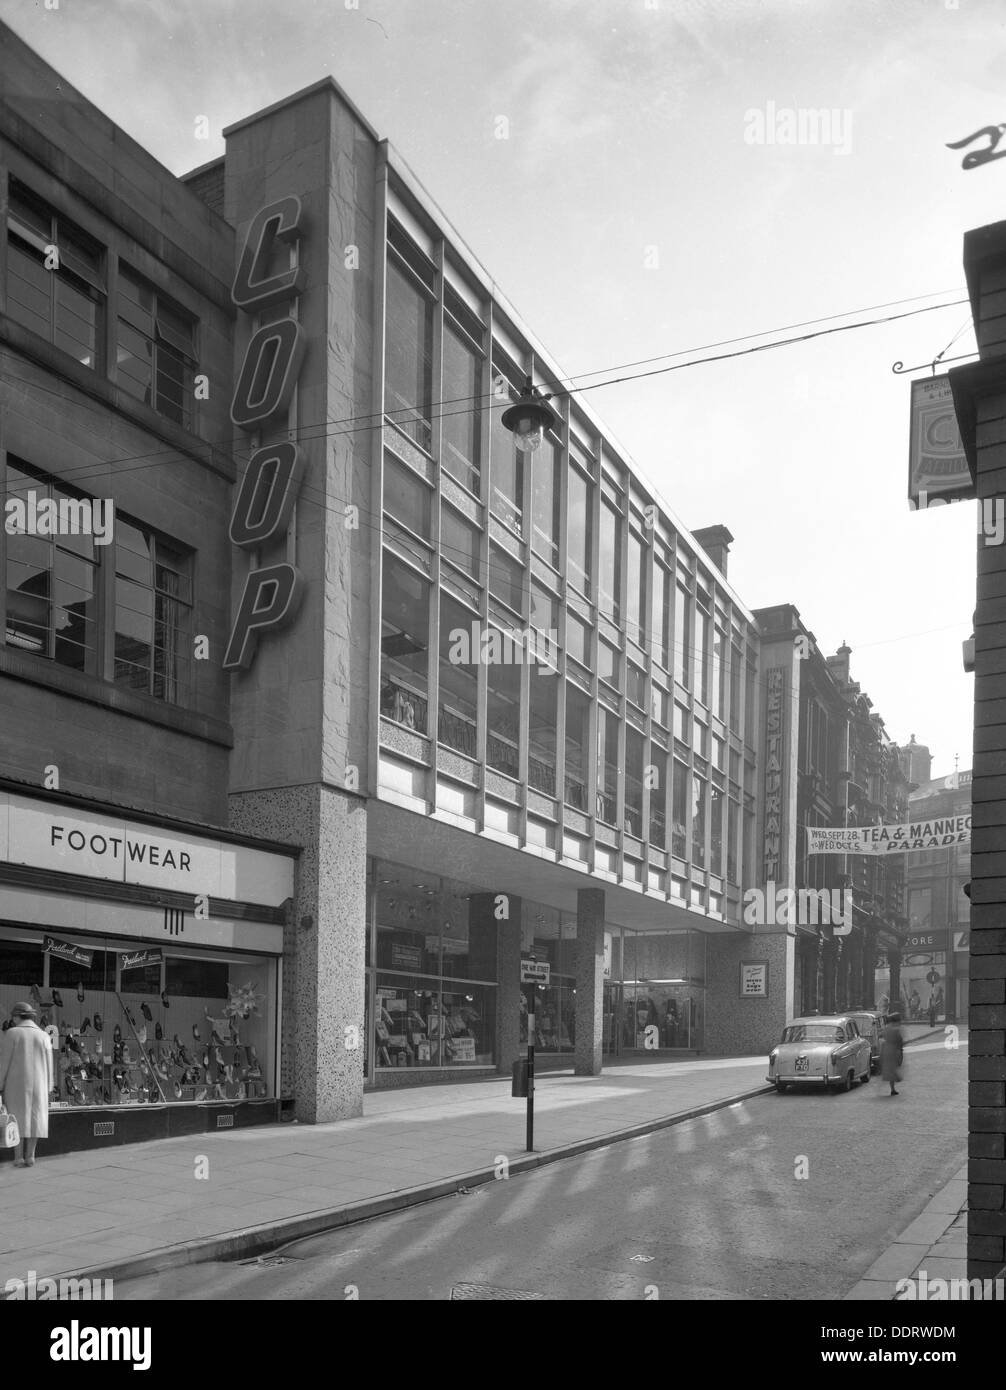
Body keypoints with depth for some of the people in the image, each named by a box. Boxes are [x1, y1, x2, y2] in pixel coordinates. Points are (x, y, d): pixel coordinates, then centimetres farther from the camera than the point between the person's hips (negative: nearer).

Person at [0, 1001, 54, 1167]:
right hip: (37, 1085, 3)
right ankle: (30, 1156, 7)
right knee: (35, 1118, 8)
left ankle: (19, 1156, -1)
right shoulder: (43, 1036, 4)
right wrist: (47, 1088, 13)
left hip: (15, 1084, -3)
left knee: (17, 1118, 3)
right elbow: (48, 1066, 6)